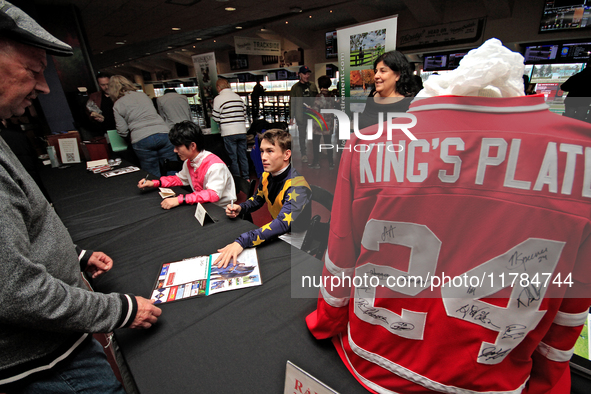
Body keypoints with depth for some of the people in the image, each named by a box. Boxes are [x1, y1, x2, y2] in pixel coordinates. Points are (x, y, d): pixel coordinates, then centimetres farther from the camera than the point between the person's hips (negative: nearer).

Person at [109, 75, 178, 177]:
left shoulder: (117, 106, 7)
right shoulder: (143, 95, 17)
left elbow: (123, 132, 5)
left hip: (142, 140, -3)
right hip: (164, 134, 3)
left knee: (154, 176, 5)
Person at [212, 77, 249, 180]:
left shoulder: (218, 99, -4)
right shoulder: (238, 97, 11)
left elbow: (216, 118, -4)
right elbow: (244, 114, 13)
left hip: (229, 133, -5)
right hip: (242, 131, 5)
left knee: (233, 158, 4)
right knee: (243, 157, 11)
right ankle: (246, 178, 17)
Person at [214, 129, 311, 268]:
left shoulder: (297, 185, -29)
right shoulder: (267, 176, -2)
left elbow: (283, 223, -42)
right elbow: (257, 199, 15)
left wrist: (242, 242, -51)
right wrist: (240, 208, -8)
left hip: (296, 237, -7)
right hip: (277, 231, 7)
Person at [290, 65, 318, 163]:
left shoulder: (312, 85, 9)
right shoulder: (295, 87, 1)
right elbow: (292, 103, 1)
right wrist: (292, 117, -4)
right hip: (301, 115, -2)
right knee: (302, 135, 5)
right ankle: (303, 154, 16)